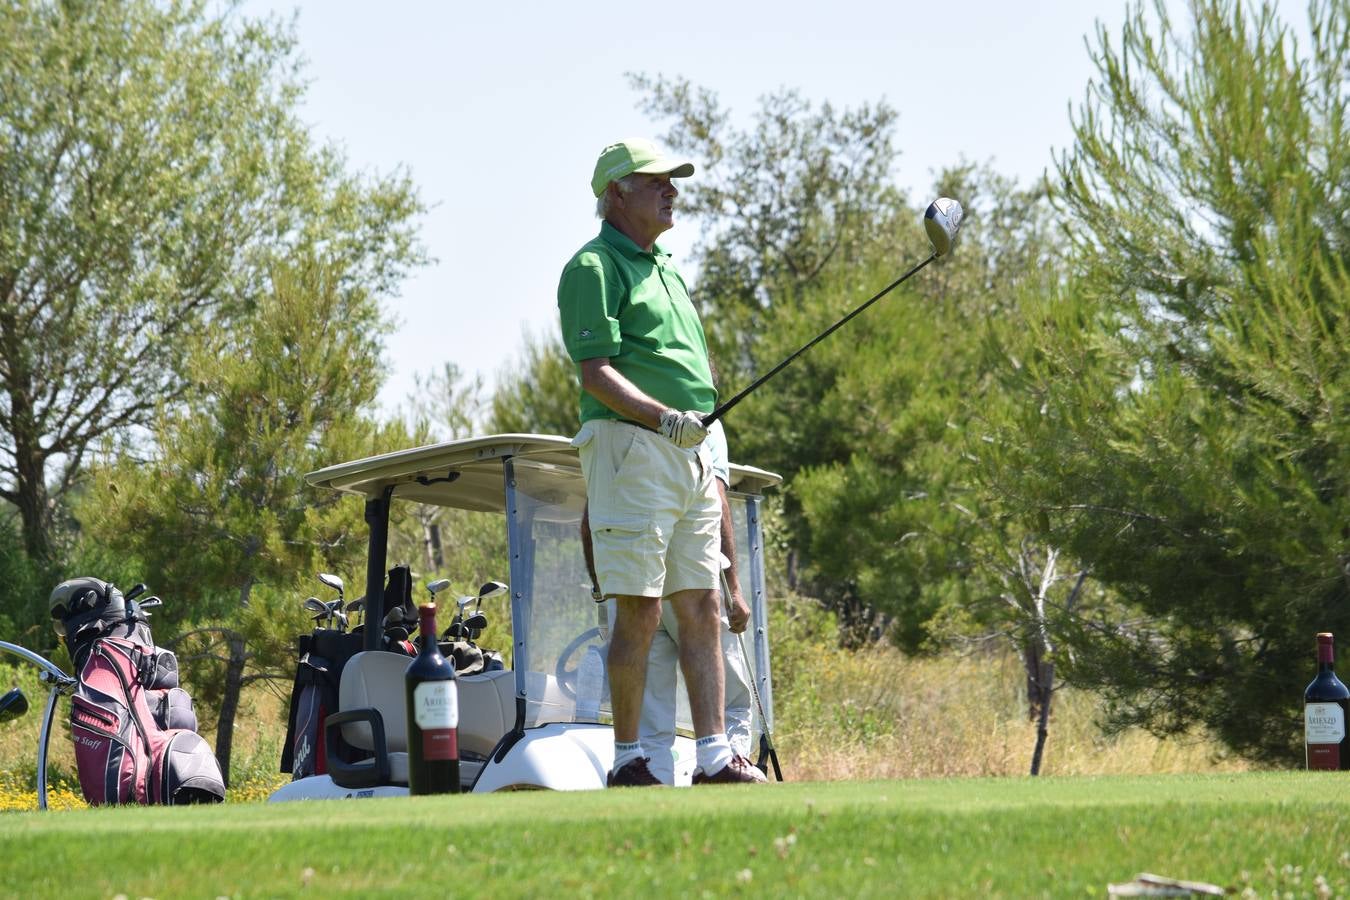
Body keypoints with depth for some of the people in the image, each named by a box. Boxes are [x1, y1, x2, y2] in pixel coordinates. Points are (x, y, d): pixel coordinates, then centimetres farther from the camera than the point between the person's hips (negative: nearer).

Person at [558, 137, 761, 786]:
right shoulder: (594, 266, -5)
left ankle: (714, 756, 4)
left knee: (701, 607, 4)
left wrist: (710, 457, 22)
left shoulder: (665, 269, 23)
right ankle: (627, 760, -3)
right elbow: (595, 372, -14)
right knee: (638, 610, -9)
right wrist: (662, 417, -27)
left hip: (692, 456, 8)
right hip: (631, 446, -8)